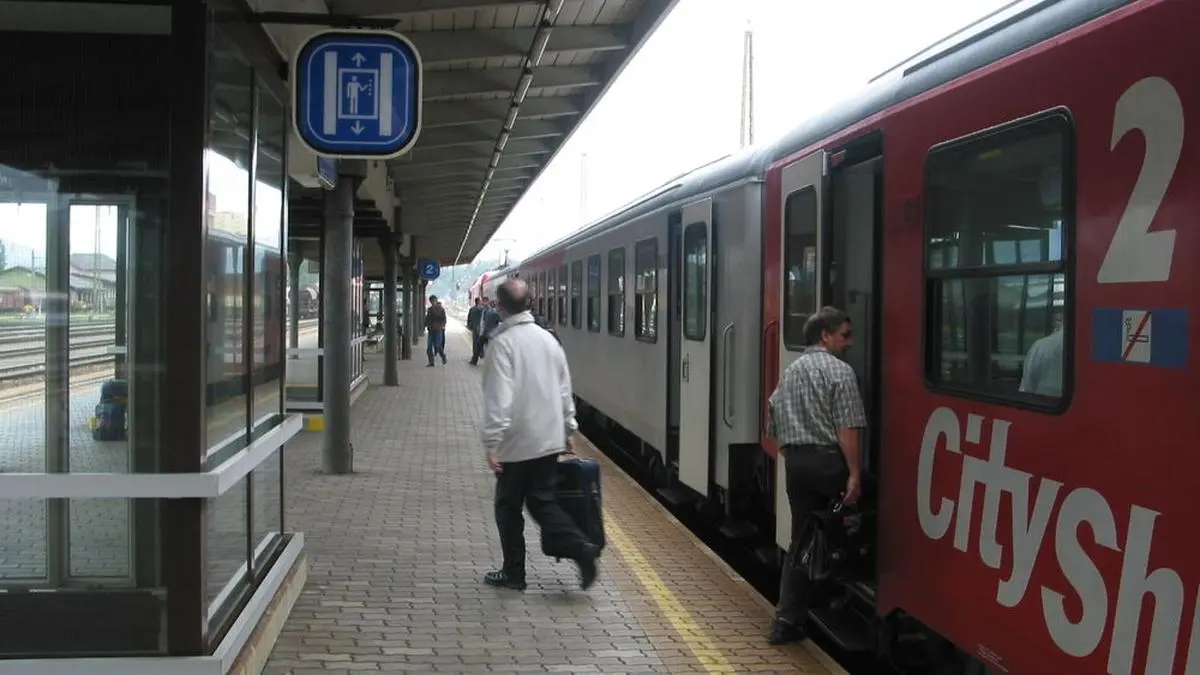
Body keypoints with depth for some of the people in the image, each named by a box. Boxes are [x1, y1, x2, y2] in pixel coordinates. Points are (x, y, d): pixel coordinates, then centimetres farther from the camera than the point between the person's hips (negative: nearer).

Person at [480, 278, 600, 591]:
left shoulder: (503, 342, -14)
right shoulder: (547, 338, 8)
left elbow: (498, 397, -21)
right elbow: (565, 388, 13)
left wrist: (491, 442, -20)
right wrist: (568, 428, 21)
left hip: (516, 442, -6)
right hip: (549, 439, 6)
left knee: (508, 507, 9)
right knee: (543, 501, 14)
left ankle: (513, 572, 17)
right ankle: (581, 547, -6)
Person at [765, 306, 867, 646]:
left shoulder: (790, 371, 17)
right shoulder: (840, 371, -6)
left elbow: (776, 422, 17)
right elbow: (847, 429, -15)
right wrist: (854, 472, -16)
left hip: (795, 461, 7)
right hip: (828, 460, -7)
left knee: (801, 539, 9)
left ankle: (787, 620, 5)